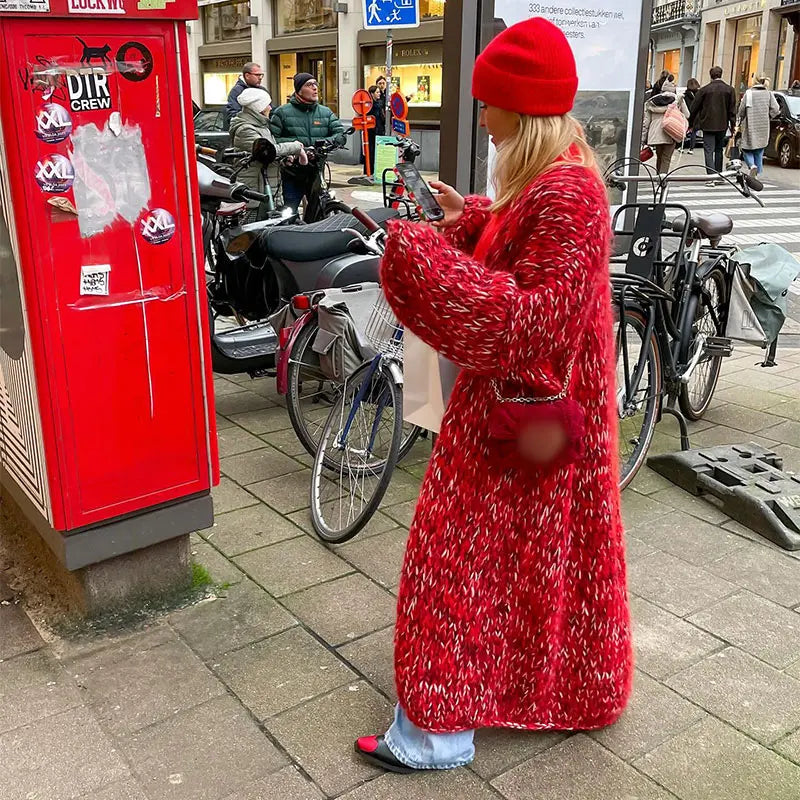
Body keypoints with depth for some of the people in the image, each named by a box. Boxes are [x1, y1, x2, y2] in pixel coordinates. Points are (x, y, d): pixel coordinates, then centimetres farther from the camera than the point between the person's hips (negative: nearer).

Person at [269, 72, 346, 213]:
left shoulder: (326, 113, 9)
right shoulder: (282, 112, -1)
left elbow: (341, 135, 1)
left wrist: (325, 142, -17)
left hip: (316, 174, 3)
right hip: (292, 176, -3)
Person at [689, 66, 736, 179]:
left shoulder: (705, 89, -5)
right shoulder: (729, 89, 1)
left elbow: (694, 108, 1)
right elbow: (732, 110, 2)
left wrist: (691, 124, 11)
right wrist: (733, 126, 8)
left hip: (708, 125, -3)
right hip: (722, 125, 3)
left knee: (709, 151, -5)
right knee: (719, 150, 17)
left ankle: (711, 176, -18)